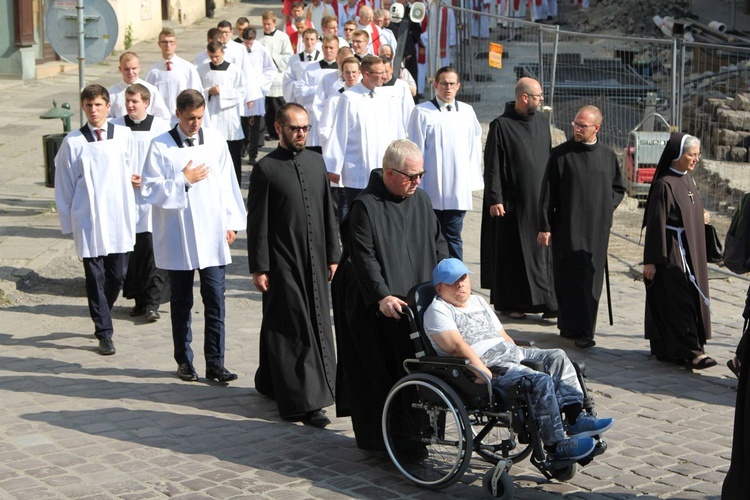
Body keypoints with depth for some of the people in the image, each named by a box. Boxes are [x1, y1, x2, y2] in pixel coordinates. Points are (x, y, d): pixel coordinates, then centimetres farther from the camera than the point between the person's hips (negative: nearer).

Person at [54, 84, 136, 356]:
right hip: (88, 221, -2)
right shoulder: (73, 142, -4)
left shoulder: (124, 135, 0)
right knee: (95, 277, 2)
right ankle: (104, 333, 11)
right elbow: (63, 186, 2)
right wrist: (68, 222, 2)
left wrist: (130, 215, 6)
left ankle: (101, 315, 34)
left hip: (119, 218, 2)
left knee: (118, 275, 7)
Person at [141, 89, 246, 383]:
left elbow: (227, 184, 8)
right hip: (178, 238, -1)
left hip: (212, 235, 2)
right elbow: (149, 191, -6)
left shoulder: (215, 141, 4)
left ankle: (215, 363, 6)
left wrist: (232, 223, 5)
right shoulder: (160, 146, -4)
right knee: (181, 303, 10)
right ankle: (184, 361, 22)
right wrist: (183, 180, -12)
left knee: (215, 300, 0)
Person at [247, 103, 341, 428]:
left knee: (316, 324, 12)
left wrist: (332, 255, 12)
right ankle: (301, 402, 0)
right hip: (283, 263, -6)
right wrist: (258, 268, -10)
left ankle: (271, 382, 29)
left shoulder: (316, 162, 9)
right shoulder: (266, 169, -8)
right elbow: (257, 223, -7)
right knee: (293, 330, -4)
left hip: (314, 261, 6)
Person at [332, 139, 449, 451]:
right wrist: (382, 296, -26)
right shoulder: (366, 206, -12)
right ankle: (378, 439, 9)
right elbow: (364, 257, -17)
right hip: (379, 308, -6)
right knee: (379, 373, -1)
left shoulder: (421, 199, 8)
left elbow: (437, 244, 16)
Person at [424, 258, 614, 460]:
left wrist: (519, 354, 10)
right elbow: (457, 346, -16)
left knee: (557, 357, -4)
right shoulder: (438, 310, -2)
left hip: (509, 354, 9)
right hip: (484, 366, -9)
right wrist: (485, 374, -26)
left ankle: (574, 417, -11)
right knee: (541, 381, -24)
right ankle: (556, 446, -19)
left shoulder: (478, 301, 26)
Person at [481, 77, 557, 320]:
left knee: (543, 250, 3)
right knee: (511, 253, 3)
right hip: (513, 202, -5)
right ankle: (508, 303, 14)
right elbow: (492, 166, -10)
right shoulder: (501, 125, -9)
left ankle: (548, 302, 5)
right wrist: (494, 199, -14)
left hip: (541, 198, 5)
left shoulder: (542, 120, 8)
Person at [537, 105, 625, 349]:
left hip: (596, 229, 2)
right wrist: (545, 226, -7)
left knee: (591, 280, 3)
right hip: (567, 228, -2)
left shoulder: (608, 156, 7)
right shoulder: (560, 154, -2)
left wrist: (607, 207, 3)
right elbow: (548, 193, -2)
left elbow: (618, 189, 21)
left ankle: (584, 331, 10)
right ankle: (569, 326, 5)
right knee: (567, 278, -2)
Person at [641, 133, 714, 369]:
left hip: (691, 252, 9)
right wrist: (650, 261, -18)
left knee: (692, 298, 12)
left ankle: (668, 349, 20)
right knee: (679, 301, -7)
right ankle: (691, 350, -5)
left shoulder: (688, 180, 9)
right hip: (671, 254, -9)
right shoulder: (664, 185, -16)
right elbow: (655, 224, -17)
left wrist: (701, 216, 7)